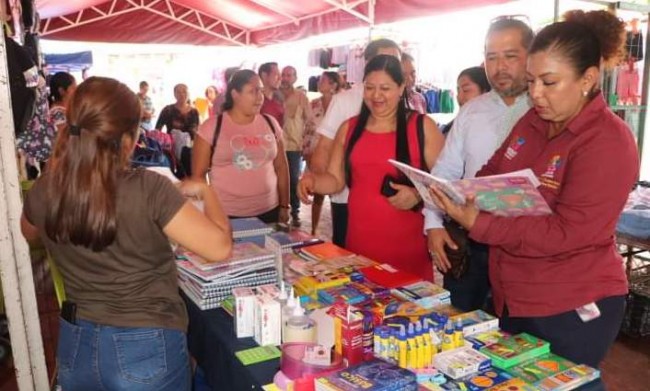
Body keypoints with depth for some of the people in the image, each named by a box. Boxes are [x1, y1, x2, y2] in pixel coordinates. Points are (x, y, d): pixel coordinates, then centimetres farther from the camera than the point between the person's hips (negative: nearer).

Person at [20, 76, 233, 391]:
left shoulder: (43, 192, -9)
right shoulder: (148, 190, -25)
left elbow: (31, 235, 14)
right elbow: (220, 247, -21)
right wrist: (205, 192, -6)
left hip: (75, 346, 4)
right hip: (145, 350, -3)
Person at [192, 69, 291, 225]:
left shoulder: (271, 124, 4)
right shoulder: (212, 127, -6)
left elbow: (281, 167, 10)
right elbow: (198, 174, -2)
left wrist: (284, 206, 10)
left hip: (269, 211, 3)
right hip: (226, 214, -3)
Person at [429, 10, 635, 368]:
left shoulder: (608, 143, -20)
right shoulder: (533, 122, 3)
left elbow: (564, 234, -26)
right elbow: (494, 173, 12)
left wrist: (478, 224, -31)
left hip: (571, 311, -7)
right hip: (513, 298, 7)